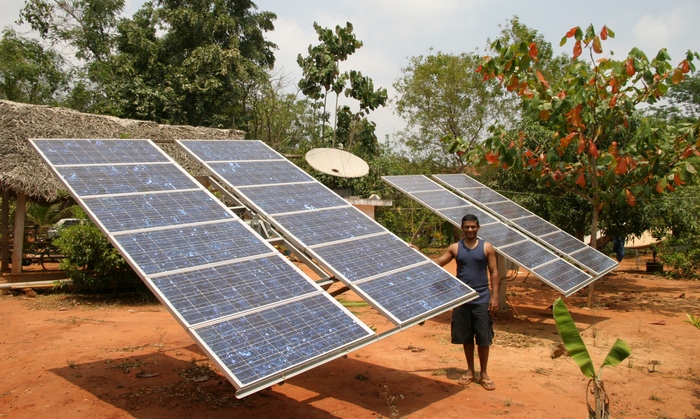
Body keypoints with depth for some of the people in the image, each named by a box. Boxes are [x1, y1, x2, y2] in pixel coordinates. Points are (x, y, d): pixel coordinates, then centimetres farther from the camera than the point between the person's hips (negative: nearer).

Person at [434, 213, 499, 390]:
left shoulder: (487, 247, 0)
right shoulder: (455, 248, 4)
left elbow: (494, 273, 0)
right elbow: (436, 263, 3)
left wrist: (494, 297, -6)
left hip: (481, 299, -2)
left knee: (483, 338, 2)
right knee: (466, 337, 10)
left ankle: (484, 373, 17)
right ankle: (470, 371, 24)